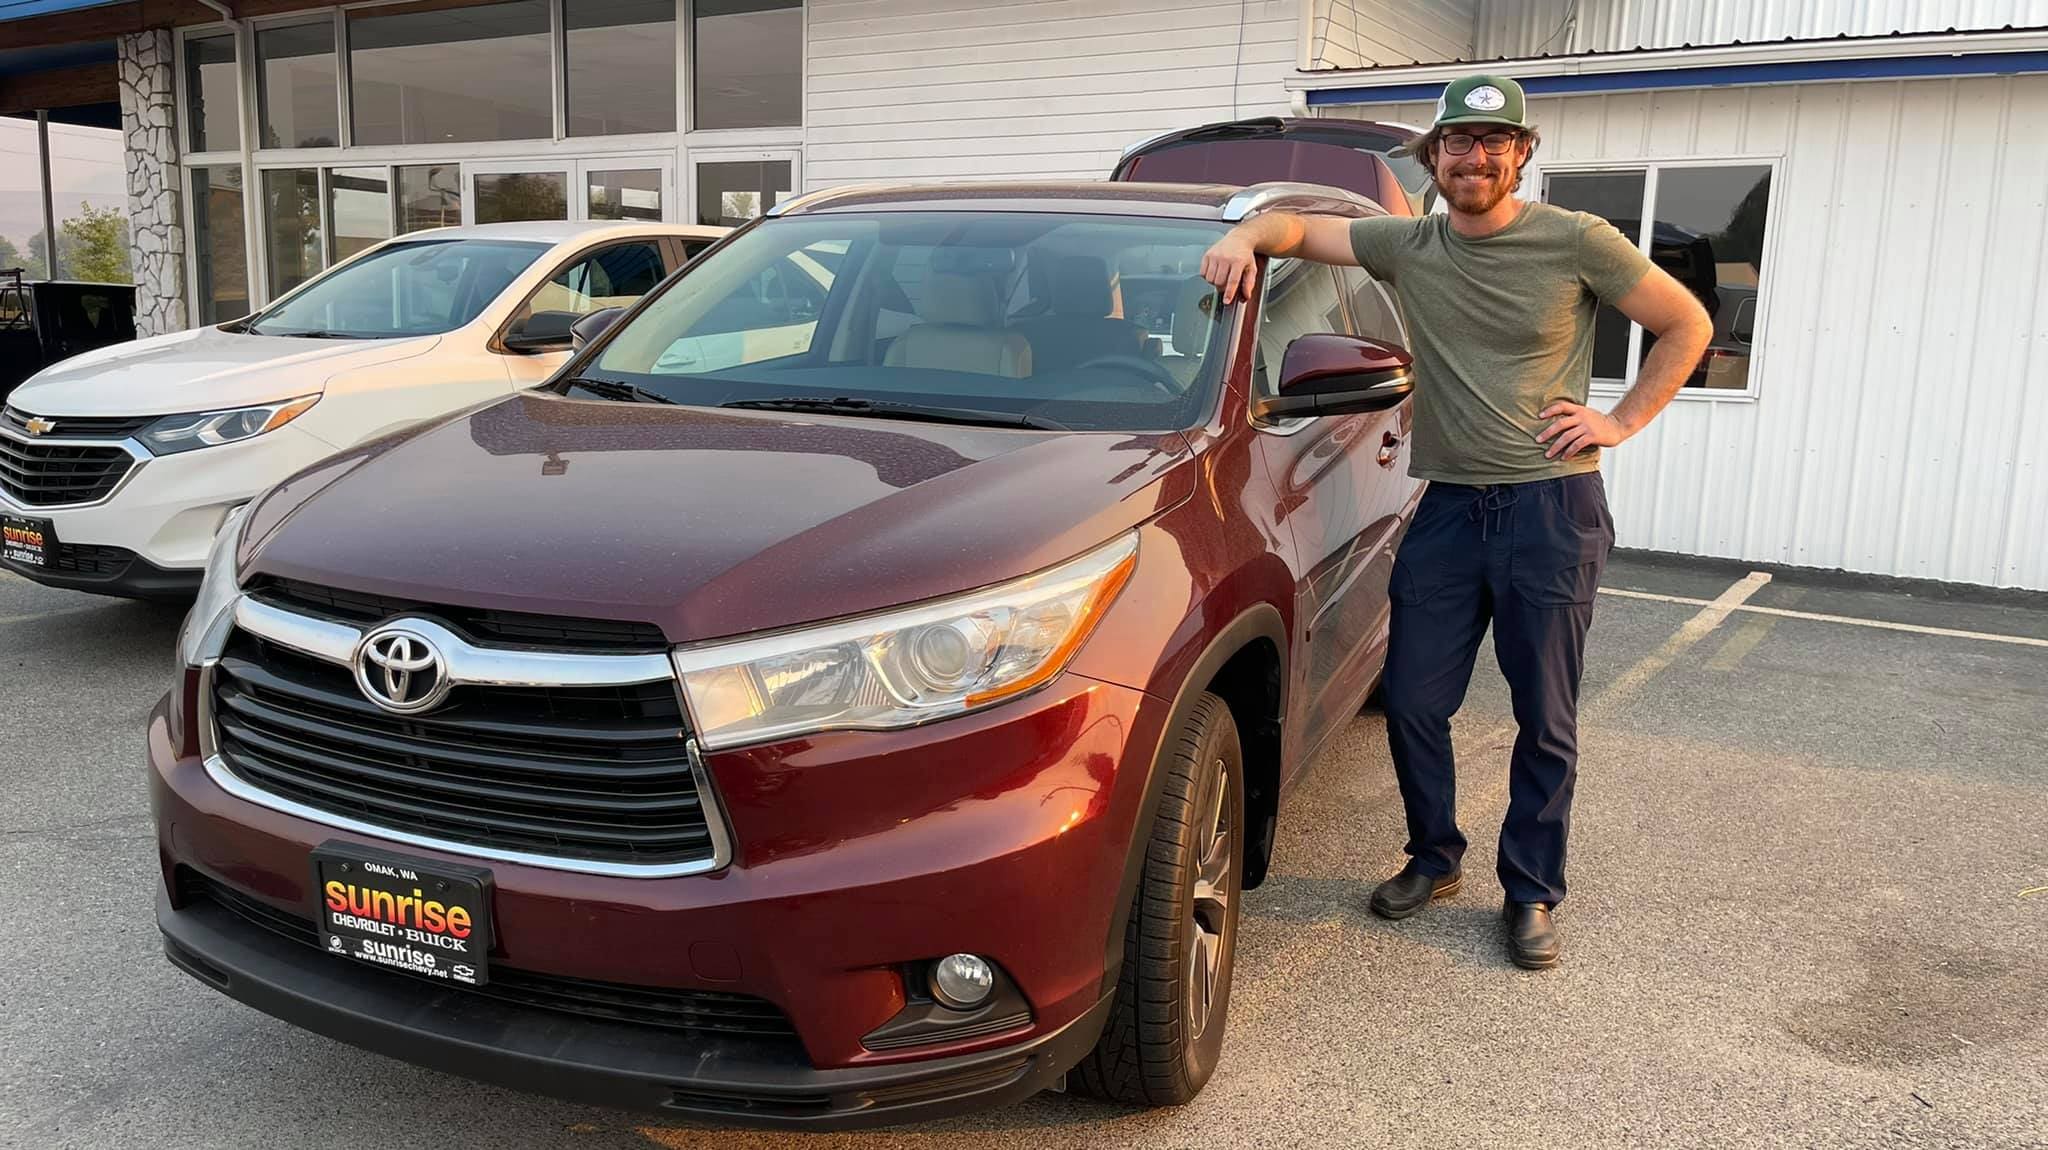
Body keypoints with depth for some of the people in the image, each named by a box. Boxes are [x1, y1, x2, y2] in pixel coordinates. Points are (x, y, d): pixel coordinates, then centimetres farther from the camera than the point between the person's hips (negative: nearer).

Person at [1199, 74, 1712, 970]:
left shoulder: (1577, 243, -4)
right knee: (1412, 703, 6)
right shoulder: (1408, 247, 5)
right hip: (1448, 507, 3)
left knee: (1545, 721, 6)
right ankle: (1434, 859, 28)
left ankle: (1532, 893, 22)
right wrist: (1244, 236, -13)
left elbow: (1687, 326, 4)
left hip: (1551, 509, -3)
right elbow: (1297, 227, 9)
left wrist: (1623, 421, -4)